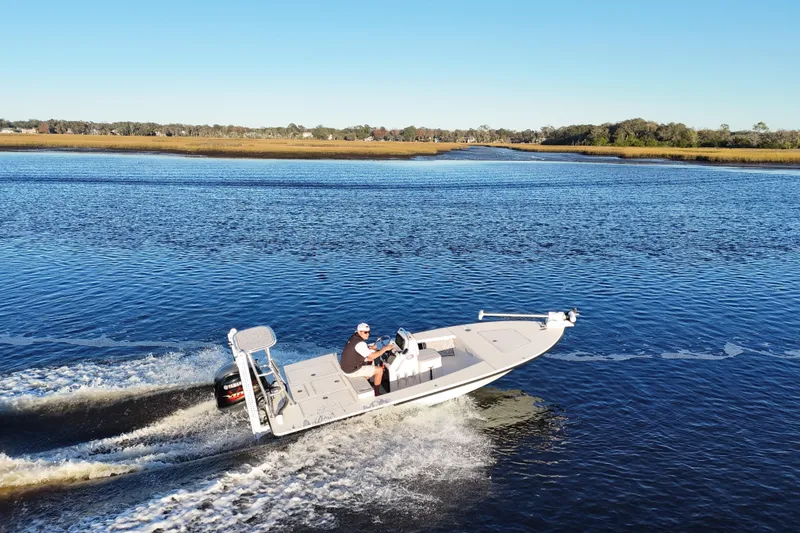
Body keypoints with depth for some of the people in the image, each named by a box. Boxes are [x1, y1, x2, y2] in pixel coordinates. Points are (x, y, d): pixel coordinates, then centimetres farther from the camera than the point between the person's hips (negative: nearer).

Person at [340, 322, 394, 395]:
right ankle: (377, 393, 12)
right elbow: (372, 357, -23)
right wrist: (385, 348, -15)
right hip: (351, 371, -9)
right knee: (379, 370, -2)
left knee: (369, 361, 29)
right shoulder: (360, 343, -27)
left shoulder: (354, 337, 0)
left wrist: (370, 348, 1)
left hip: (346, 365, 9)